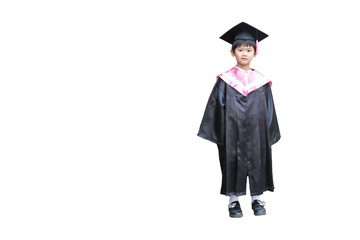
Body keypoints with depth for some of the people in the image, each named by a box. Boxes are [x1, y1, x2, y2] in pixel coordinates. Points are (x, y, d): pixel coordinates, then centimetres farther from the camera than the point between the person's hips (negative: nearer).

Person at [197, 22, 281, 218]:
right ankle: (233, 200, 17)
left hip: (256, 133, 2)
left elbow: (269, 110, 8)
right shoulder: (225, 81, -1)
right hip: (232, 133, -2)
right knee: (233, 162, 4)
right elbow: (216, 107, -1)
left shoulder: (261, 82, 5)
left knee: (257, 161, 7)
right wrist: (217, 133, -7)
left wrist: (269, 135, 4)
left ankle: (256, 198, 22)